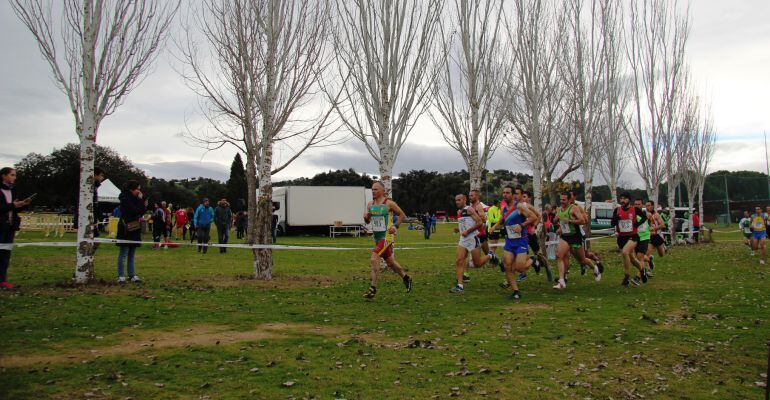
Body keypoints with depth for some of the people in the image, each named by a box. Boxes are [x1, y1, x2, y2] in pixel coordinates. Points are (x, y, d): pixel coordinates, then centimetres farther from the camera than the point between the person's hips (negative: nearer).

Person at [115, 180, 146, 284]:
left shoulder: (134, 199, 14)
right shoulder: (125, 199, -13)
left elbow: (139, 214, 15)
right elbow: (134, 211, -22)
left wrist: (144, 206, -2)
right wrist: (141, 200, -14)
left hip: (134, 230, 9)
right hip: (126, 230, -9)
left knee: (131, 254, 11)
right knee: (123, 254, -4)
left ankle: (132, 275, 14)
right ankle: (121, 276, 0)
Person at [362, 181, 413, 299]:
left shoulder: (389, 203, -10)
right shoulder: (370, 204, 6)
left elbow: (402, 215, 0)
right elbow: (368, 221, 16)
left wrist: (395, 226, -11)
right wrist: (366, 217, -6)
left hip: (386, 237, -7)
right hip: (377, 236, 7)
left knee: (373, 259, -19)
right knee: (390, 262, 19)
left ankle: (373, 288, -12)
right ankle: (406, 277, 40)